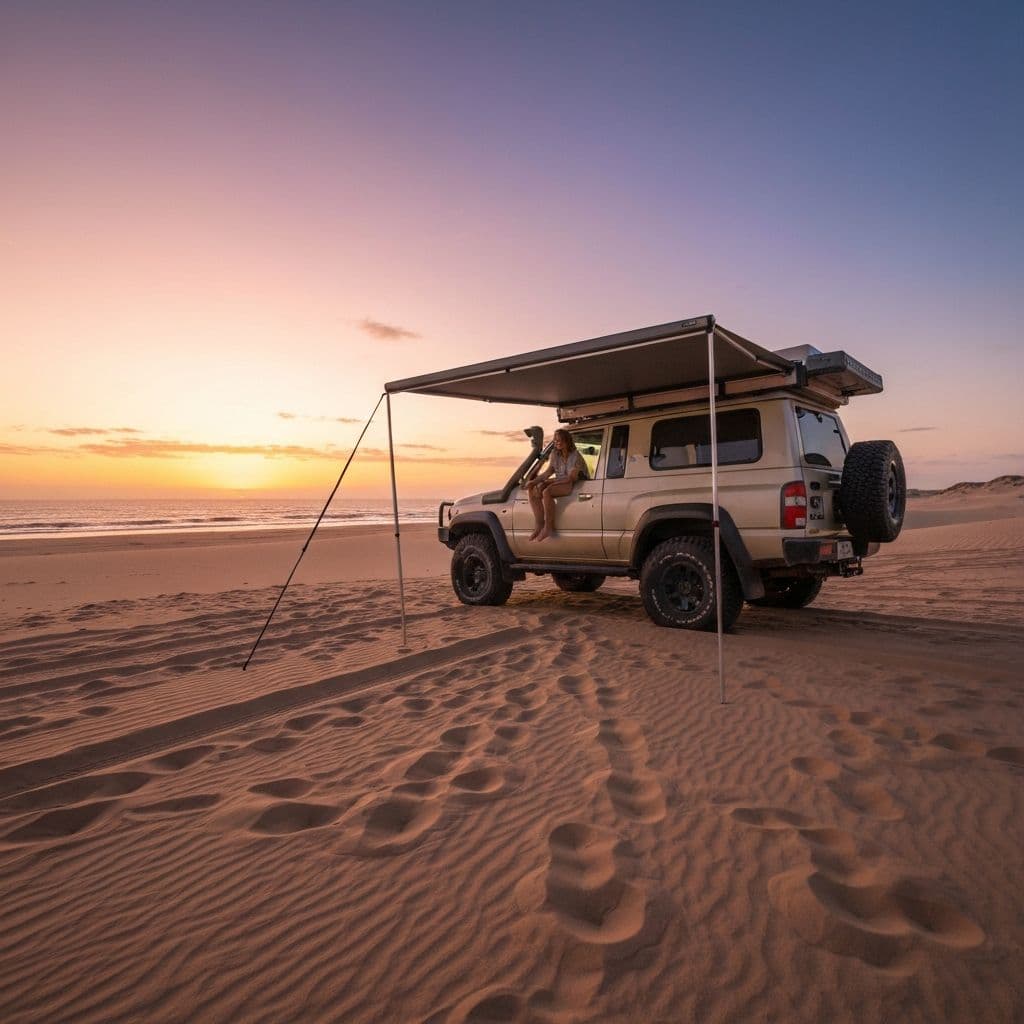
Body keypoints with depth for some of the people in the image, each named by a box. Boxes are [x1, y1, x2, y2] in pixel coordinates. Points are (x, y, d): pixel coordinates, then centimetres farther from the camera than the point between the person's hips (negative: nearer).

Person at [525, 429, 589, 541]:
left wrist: (549, 481, -25)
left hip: (576, 484, -8)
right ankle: (540, 526, -17)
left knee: (546, 492, -35)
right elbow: (548, 472, 4)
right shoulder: (555, 454, 8)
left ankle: (549, 527, -23)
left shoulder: (575, 456, -14)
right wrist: (534, 481, -15)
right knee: (531, 491, -14)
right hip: (560, 483, 8)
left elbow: (571, 478, -21)